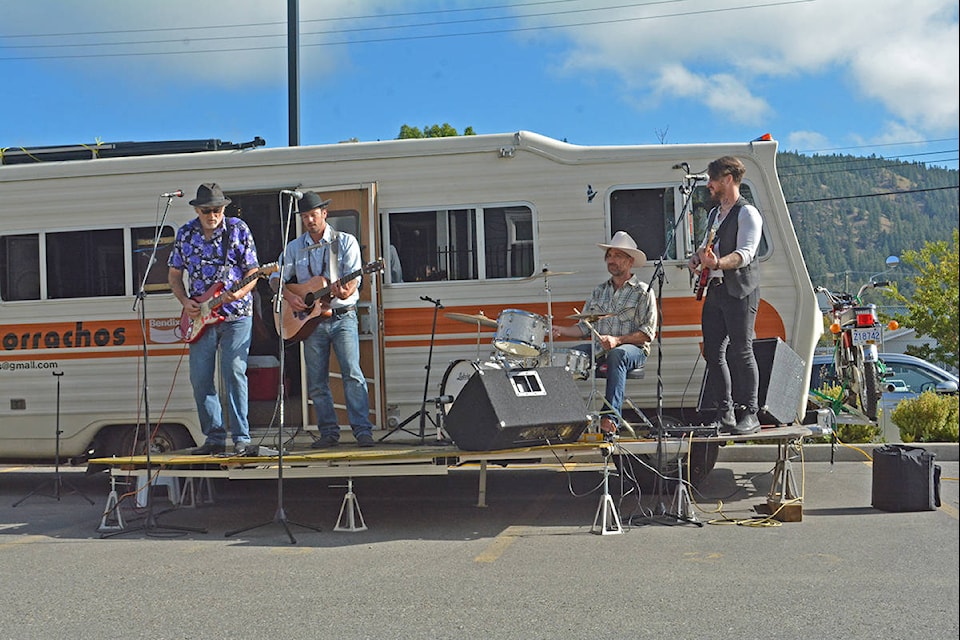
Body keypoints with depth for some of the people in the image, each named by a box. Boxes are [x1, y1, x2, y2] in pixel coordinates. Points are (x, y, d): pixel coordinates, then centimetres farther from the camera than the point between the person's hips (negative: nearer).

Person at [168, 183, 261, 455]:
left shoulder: (238, 229, -1)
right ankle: (214, 438, 12)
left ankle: (241, 438, -7)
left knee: (234, 372, -12)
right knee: (200, 379, 1)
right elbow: (174, 274, 14)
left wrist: (239, 293, -19)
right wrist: (185, 301, -2)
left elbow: (253, 271, -1)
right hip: (200, 316, 4)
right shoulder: (185, 234, 6)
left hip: (236, 314, -3)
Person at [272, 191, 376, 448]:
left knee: (352, 373, -14)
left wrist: (346, 290, -28)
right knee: (316, 381, 3)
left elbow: (354, 276, -6)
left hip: (342, 316, -3)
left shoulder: (345, 242, 3)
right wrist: (288, 296, -10)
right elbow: (277, 278, 11)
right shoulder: (294, 248, 12)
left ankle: (363, 430, -14)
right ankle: (329, 432, 10)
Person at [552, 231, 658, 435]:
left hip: (633, 349, -5)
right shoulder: (599, 292, 20)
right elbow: (584, 327, 15)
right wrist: (561, 331, -4)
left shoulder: (643, 292, 3)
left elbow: (648, 332, -6)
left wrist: (617, 340, -21)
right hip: (600, 348, 5)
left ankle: (612, 417, -47)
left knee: (616, 355, -40)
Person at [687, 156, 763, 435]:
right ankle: (724, 412, 14)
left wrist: (718, 263, -35)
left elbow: (745, 253, -19)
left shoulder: (747, 213, -7)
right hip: (715, 289, 9)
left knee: (741, 351, -9)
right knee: (713, 351, 6)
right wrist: (697, 257, 10)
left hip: (740, 291, -9)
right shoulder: (714, 214, 21)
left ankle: (750, 414, -6)